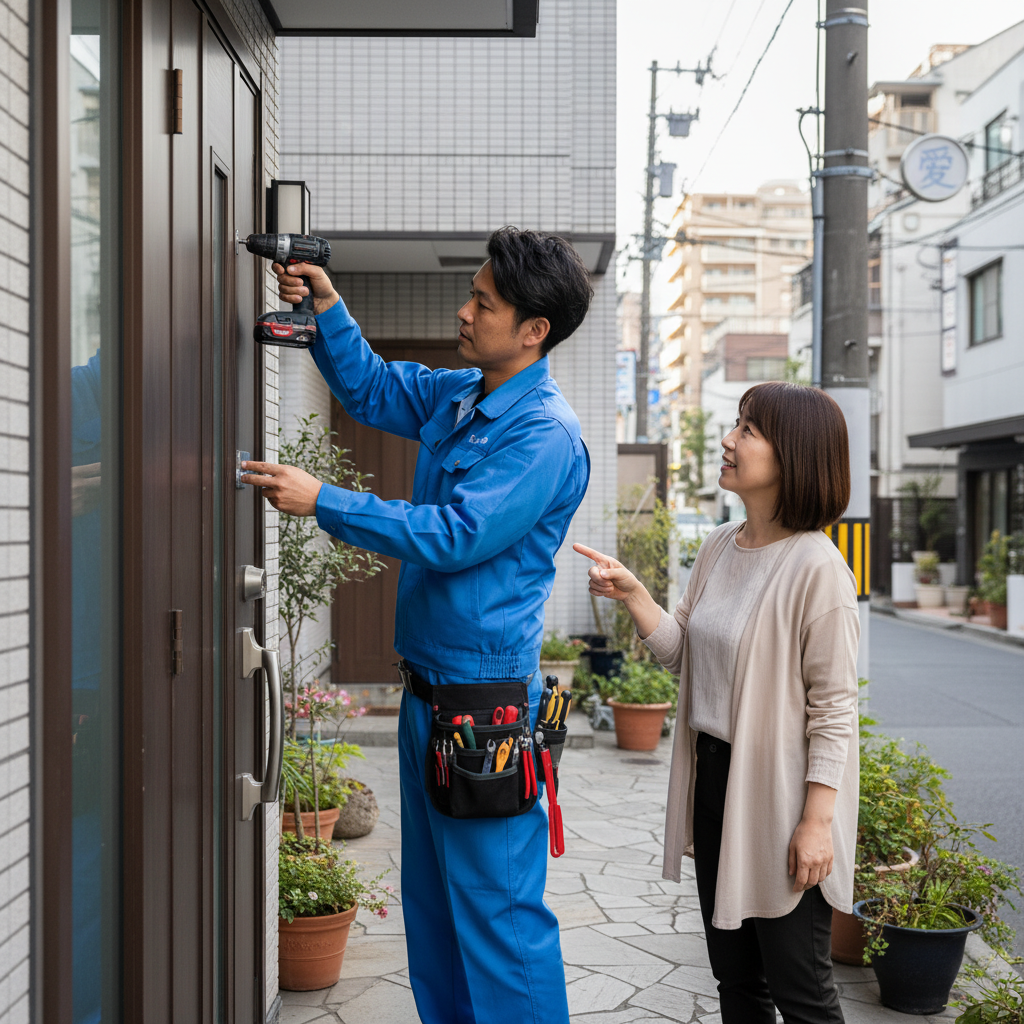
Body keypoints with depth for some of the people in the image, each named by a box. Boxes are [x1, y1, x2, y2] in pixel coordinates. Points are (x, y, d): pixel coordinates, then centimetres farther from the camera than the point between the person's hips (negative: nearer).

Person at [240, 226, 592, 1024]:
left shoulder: (545, 433, -18)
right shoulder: (456, 396, 9)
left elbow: (456, 537, -23)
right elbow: (370, 389, 25)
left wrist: (323, 503, -20)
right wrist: (326, 303, 9)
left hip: (486, 706, -9)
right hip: (428, 690, 9)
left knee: (498, 912, 0)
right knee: (431, 898, 19)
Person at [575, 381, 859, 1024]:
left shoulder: (816, 567, -18)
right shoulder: (720, 548, 6)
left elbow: (834, 707, -17)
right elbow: (684, 654, 11)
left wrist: (818, 819, -18)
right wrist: (632, 594, -3)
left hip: (781, 791, -7)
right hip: (713, 778, 8)